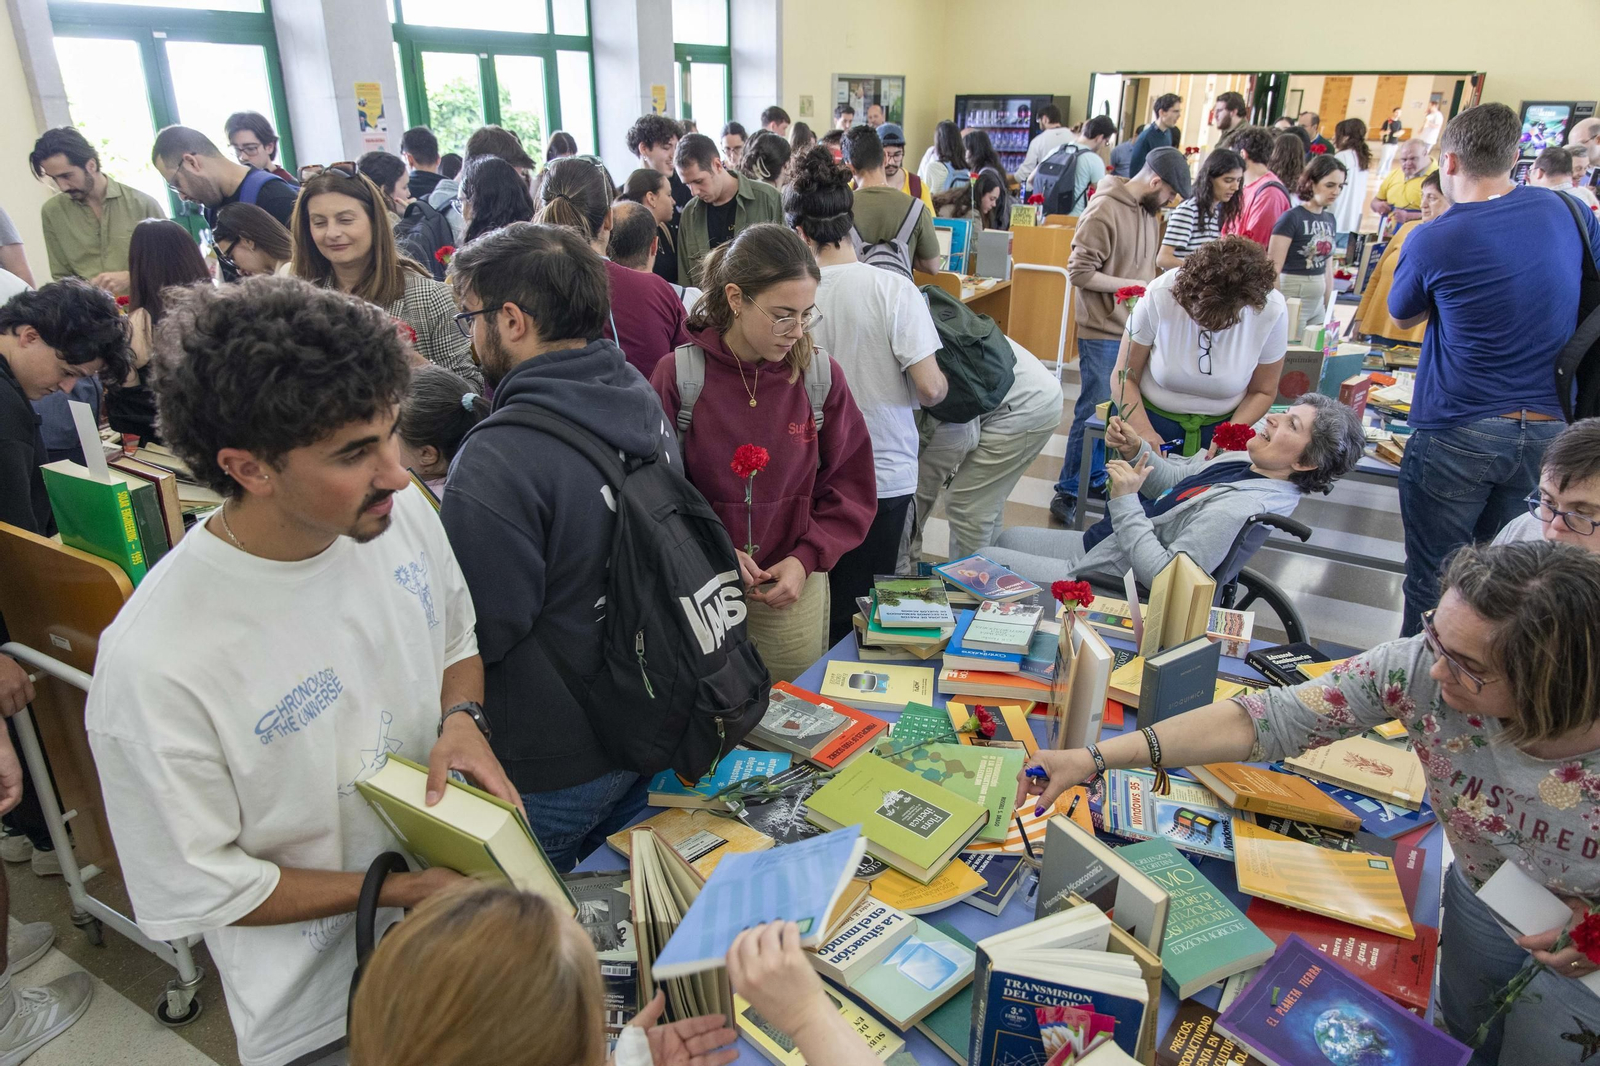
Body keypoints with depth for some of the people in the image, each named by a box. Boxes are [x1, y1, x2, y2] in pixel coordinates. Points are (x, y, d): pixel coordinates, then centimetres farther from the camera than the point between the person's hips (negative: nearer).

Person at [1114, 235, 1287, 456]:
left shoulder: (1272, 311, -18)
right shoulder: (1159, 296, -22)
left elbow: (1262, 392, -3)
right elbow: (1123, 377, -12)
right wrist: (1144, 432, -25)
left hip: (1221, 424, 1)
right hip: (1152, 417, -1)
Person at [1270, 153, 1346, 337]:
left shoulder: (1329, 219, 11)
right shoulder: (1292, 217, -10)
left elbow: (1328, 269, 16)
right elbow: (1273, 269, -13)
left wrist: (1329, 308, 15)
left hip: (1318, 304, 7)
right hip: (1292, 303, -7)